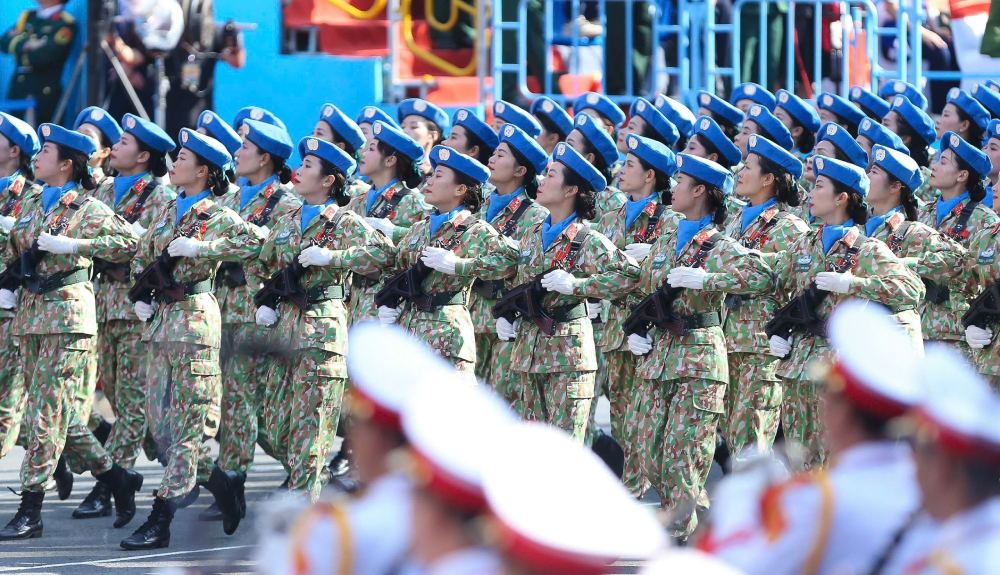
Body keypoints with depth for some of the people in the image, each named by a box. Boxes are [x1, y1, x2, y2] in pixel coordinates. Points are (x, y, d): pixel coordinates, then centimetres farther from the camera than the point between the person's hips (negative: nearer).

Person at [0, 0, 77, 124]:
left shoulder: (65, 23, -5)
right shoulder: (27, 16, 17)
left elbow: (45, 56, -16)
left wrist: (21, 49, -1)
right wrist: (26, 45, -12)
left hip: (45, 95, -6)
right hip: (17, 91, 6)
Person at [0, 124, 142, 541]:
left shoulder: (87, 208, -5)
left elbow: (127, 243, -16)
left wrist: (70, 244, -21)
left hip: (67, 311, -8)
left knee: (48, 411, -8)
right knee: (58, 411, 9)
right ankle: (116, 478, 23)